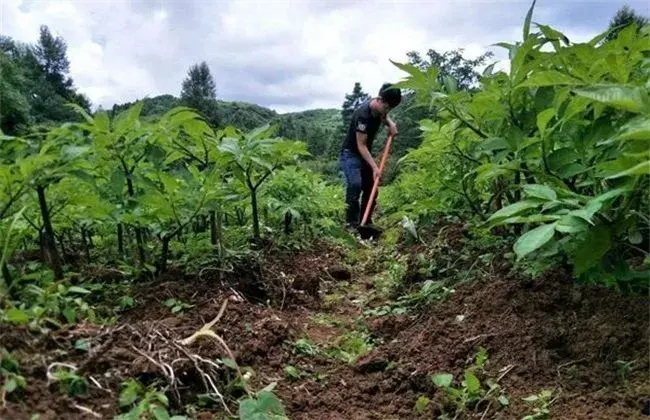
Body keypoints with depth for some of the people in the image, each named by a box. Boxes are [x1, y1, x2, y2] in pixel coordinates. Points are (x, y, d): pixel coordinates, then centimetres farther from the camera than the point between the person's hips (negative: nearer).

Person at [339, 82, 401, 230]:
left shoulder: (379, 108, -5)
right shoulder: (363, 114, -29)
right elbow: (361, 145, -27)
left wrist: (390, 123, 0)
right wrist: (374, 167, -31)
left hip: (365, 154, 8)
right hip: (350, 153, -8)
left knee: (371, 187, 5)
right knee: (355, 186, -23)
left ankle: (366, 222, 14)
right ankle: (351, 224, -19)